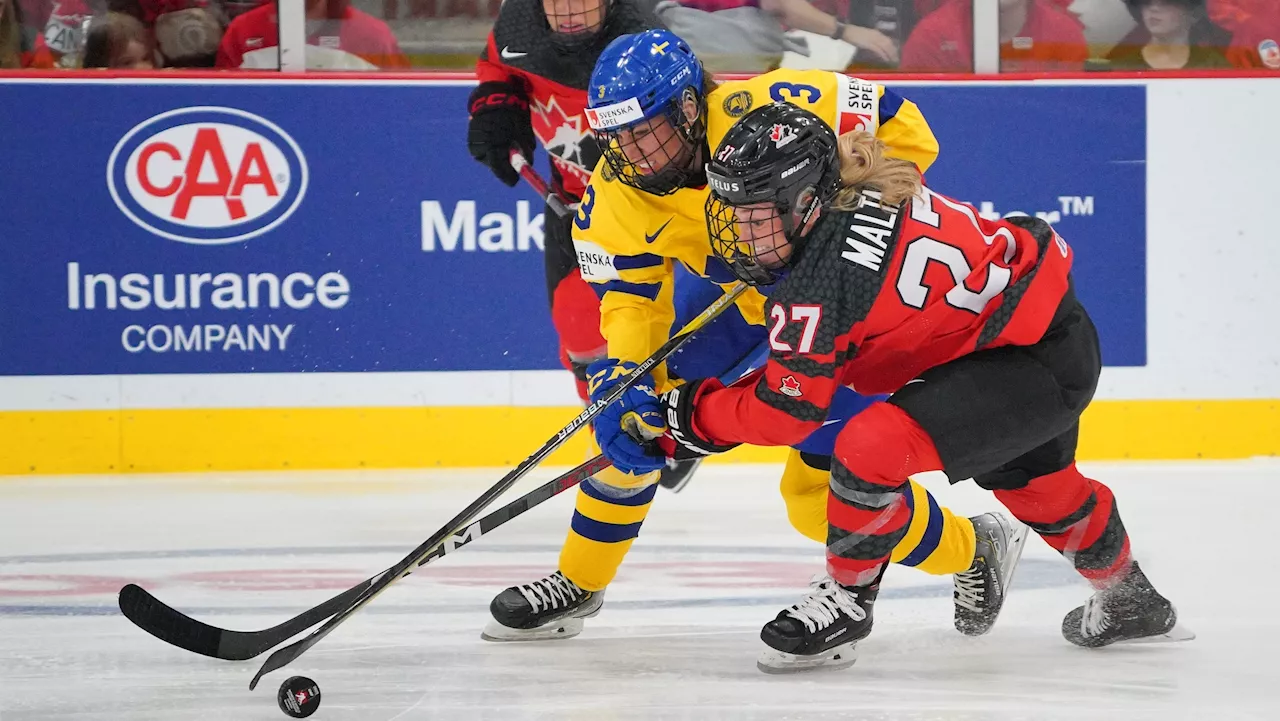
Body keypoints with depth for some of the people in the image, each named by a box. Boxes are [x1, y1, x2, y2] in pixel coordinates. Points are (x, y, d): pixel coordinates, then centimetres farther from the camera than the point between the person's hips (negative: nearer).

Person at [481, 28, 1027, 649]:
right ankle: (577, 585, 17)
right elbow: (631, 296, -13)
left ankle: (976, 548, 15)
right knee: (628, 412, -2)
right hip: (726, 294, 6)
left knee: (823, 490, -10)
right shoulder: (616, 191, -20)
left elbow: (902, 129, -26)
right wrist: (623, 377, -30)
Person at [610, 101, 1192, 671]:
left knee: (872, 447, -24)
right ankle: (1129, 601, 59)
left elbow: (784, 411, -21)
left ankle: (848, 599, -2)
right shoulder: (856, 193, -2)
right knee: (1033, 480, 34)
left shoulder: (822, 279, -28)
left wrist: (694, 412, -8)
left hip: (1036, 363, -11)